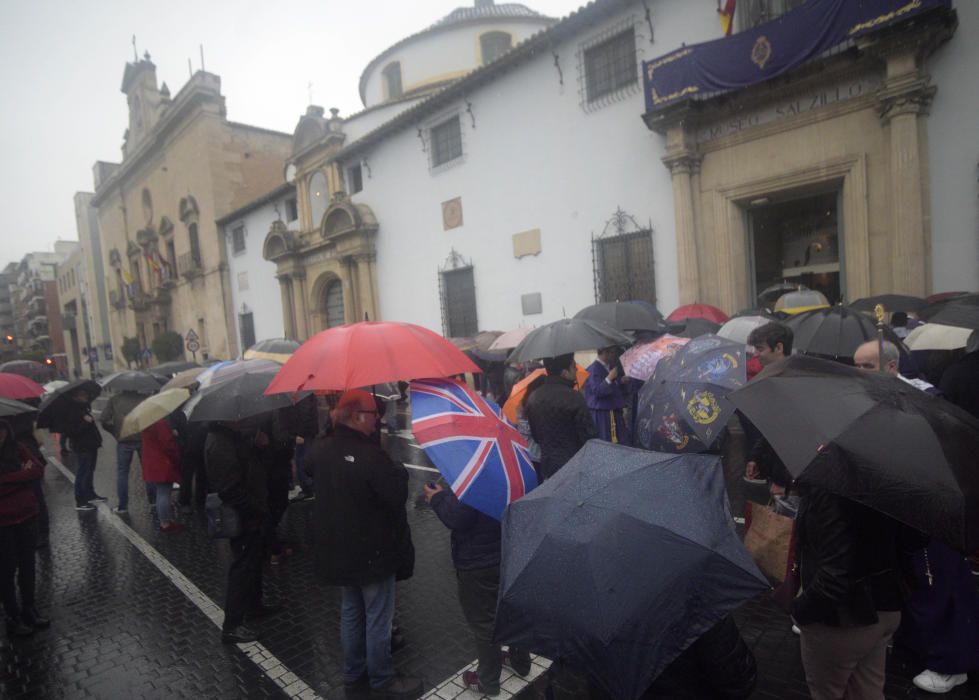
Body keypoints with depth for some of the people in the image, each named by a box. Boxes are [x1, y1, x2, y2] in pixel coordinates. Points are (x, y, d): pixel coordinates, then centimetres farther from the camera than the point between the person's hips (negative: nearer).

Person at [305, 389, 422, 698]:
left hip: (336, 548, 8)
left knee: (350, 612, 23)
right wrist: (399, 471, -6)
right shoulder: (371, 456, -29)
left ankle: (353, 673, 38)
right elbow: (398, 496, -24)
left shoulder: (321, 448, -4)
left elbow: (308, 468, 20)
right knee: (378, 618, 10)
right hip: (372, 550, -7)